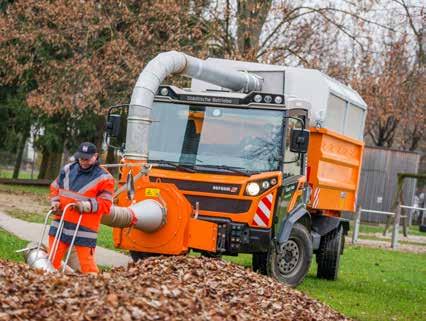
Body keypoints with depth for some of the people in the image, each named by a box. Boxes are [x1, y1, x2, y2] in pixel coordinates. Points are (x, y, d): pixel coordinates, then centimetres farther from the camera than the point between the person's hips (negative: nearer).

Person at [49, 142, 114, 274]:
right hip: (61, 222, 5)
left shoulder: (103, 178, -5)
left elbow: (105, 204, -8)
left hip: (84, 229, -5)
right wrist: (55, 202, 3)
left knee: (86, 261, -7)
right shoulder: (68, 169, 11)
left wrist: (86, 205, -21)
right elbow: (55, 187, 22)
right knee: (52, 260, 9)